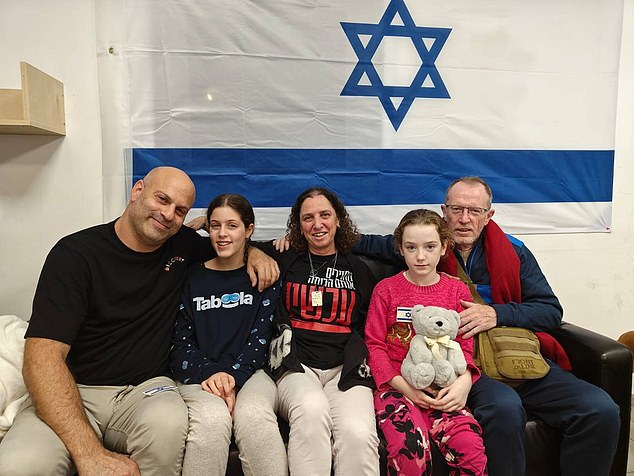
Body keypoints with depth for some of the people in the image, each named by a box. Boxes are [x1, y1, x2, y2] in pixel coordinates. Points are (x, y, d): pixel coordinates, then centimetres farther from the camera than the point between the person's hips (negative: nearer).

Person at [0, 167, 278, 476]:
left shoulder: (181, 244, 5)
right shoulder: (75, 253, -8)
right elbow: (42, 357, -17)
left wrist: (254, 253, 1)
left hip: (147, 388, 2)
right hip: (74, 393, -2)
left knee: (169, 423, -33)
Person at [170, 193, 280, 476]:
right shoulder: (192, 277, 11)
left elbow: (259, 339, 0)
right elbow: (180, 343, 6)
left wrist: (232, 377, -17)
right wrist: (210, 373, -13)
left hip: (248, 372, 0)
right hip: (197, 375, 1)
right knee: (212, 419, -34)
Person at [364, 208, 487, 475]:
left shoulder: (457, 290, 10)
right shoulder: (386, 289, 4)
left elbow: (464, 345, 9)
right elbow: (374, 345, 2)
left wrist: (464, 380, -11)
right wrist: (402, 384, -12)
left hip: (442, 390, 2)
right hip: (396, 386, -2)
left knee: (470, 446, -25)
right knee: (410, 448, -29)